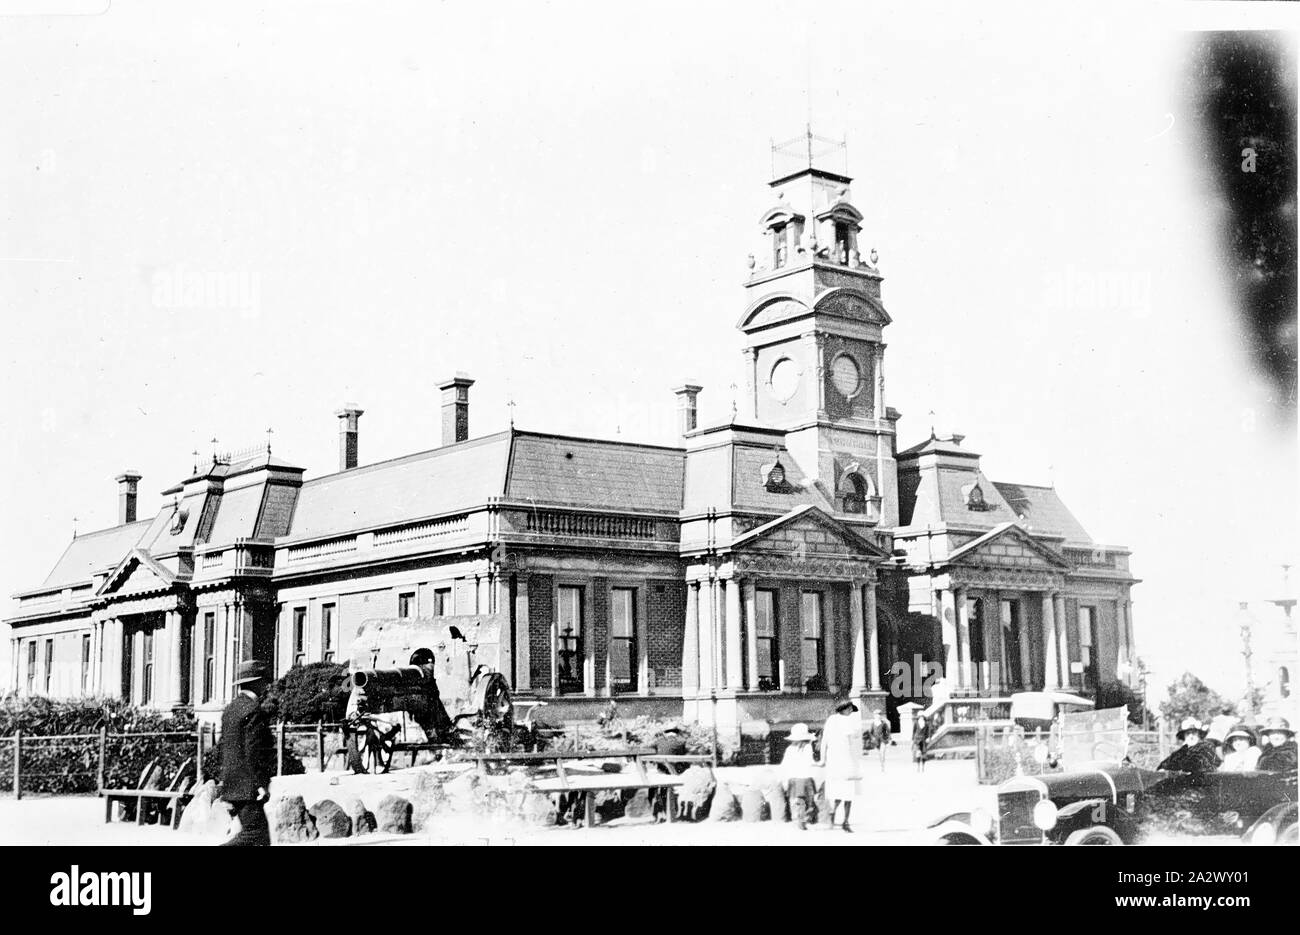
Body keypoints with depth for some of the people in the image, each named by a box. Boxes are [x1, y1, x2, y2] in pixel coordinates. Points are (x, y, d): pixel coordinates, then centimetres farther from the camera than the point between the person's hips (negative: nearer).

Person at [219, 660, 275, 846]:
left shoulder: (230, 709, 15)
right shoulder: (254, 710, -14)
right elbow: (254, 751, -19)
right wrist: (261, 784, -18)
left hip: (231, 784, 10)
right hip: (248, 786, -10)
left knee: (256, 832, 11)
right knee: (255, 833, -9)